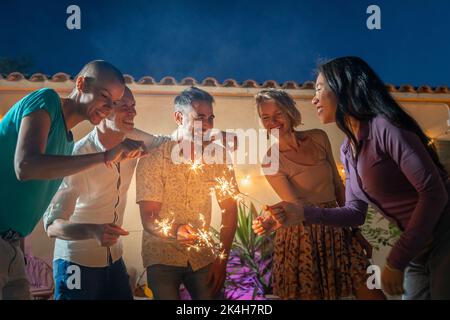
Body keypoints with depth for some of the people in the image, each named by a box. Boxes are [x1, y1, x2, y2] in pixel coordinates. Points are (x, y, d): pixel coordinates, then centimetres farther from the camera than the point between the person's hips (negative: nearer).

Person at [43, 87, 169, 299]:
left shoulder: (132, 140, -5)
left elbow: (163, 142, 14)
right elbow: (52, 225, -25)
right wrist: (93, 231, -46)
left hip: (114, 258, 6)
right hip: (76, 262, -6)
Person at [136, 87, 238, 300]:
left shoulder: (218, 156, -6)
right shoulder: (152, 159, -14)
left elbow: (229, 210, 0)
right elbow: (148, 218, -14)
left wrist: (222, 258, -4)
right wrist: (175, 231, -35)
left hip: (202, 256, 3)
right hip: (162, 257, -3)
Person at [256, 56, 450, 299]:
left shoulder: (385, 127, -21)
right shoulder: (347, 150, 5)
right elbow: (356, 212, 7)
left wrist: (396, 261, -21)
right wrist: (304, 213, -7)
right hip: (416, 247, 8)